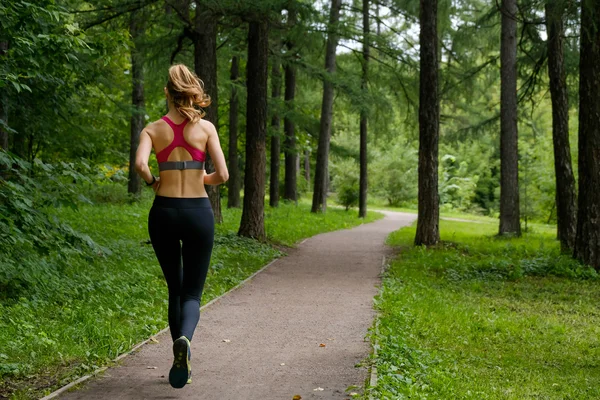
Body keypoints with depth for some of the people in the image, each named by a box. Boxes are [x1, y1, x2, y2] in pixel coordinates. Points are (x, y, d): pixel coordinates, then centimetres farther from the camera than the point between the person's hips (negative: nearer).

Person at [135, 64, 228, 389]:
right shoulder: (206, 127, -1)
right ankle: (184, 338, -28)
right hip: (198, 212, -1)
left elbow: (140, 164, -18)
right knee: (192, 293, 4)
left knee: (175, 289, 18)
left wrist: (152, 182, 3)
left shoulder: (153, 129, 1)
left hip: (164, 212, 1)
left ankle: (181, 360, 17)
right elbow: (222, 175, -6)